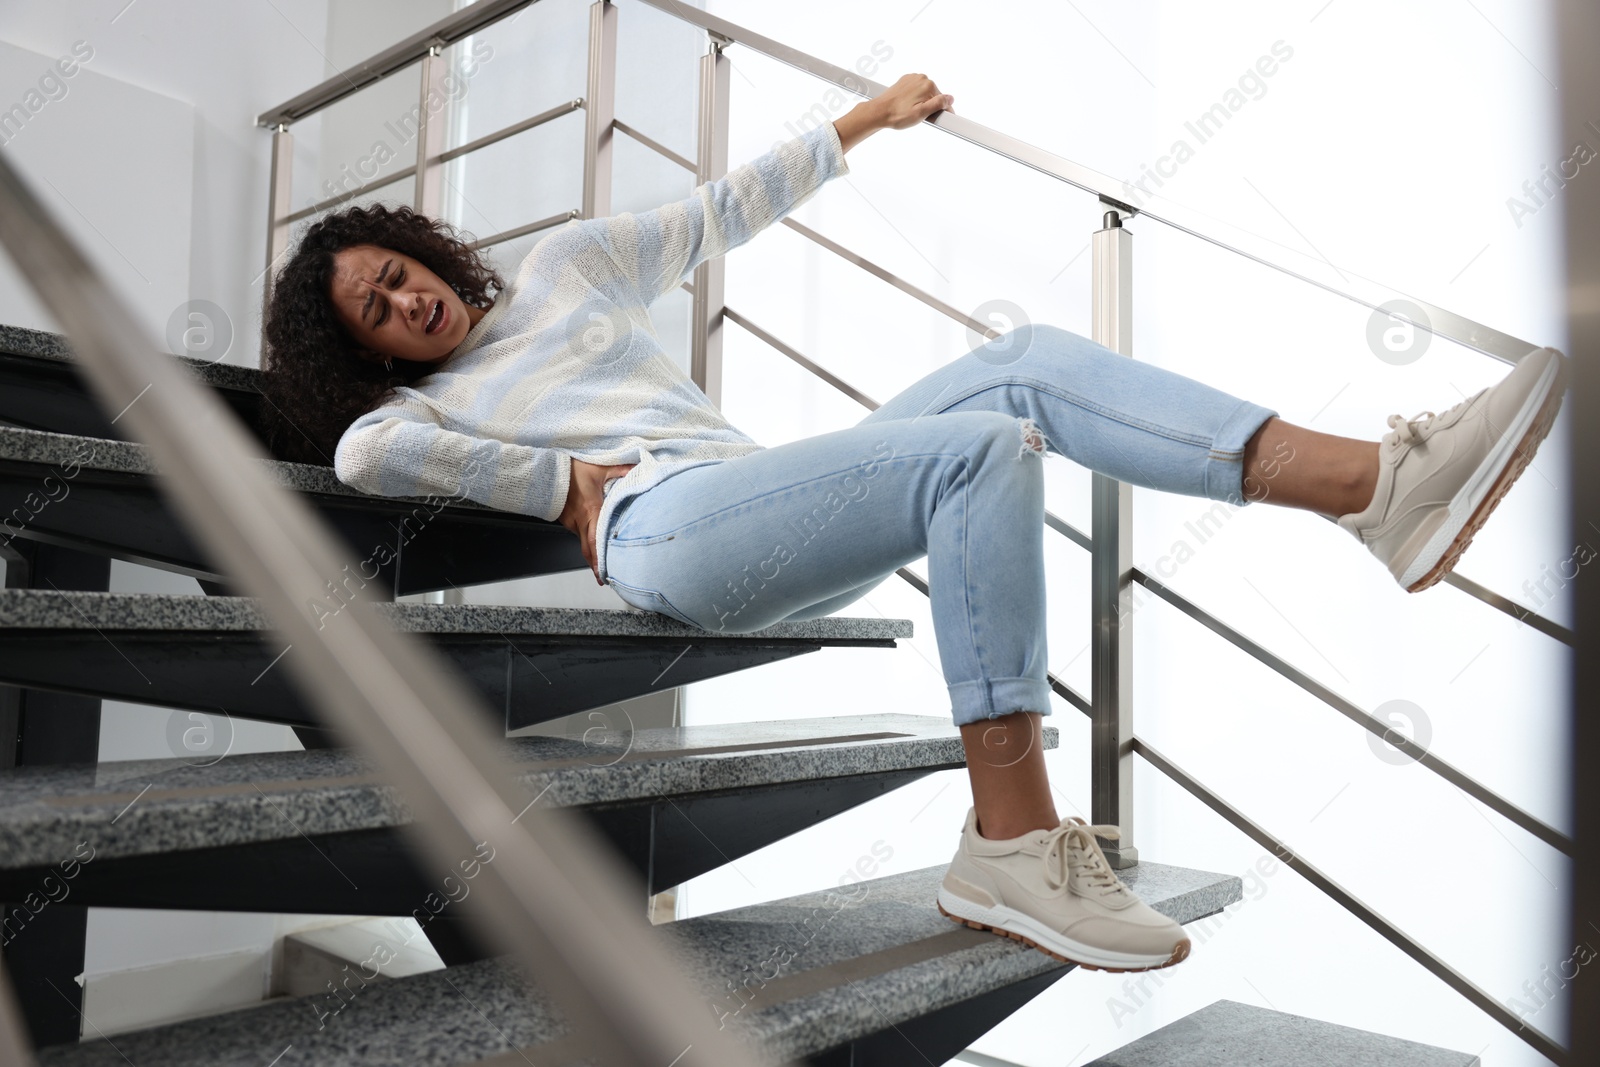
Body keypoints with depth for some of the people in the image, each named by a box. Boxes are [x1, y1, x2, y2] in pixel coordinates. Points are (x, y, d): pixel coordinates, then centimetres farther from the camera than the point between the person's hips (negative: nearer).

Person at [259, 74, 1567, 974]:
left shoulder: (561, 266, 30)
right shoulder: (417, 412, 18)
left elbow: (717, 215, 33)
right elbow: (358, 453, -7)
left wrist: (864, 120, 35)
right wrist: (562, 480, -8)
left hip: (780, 524, 6)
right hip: (665, 531, -5)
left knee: (1028, 360, -14)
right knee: (981, 450, -28)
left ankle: (1382, 484, -24)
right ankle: (1012, 841, -30)